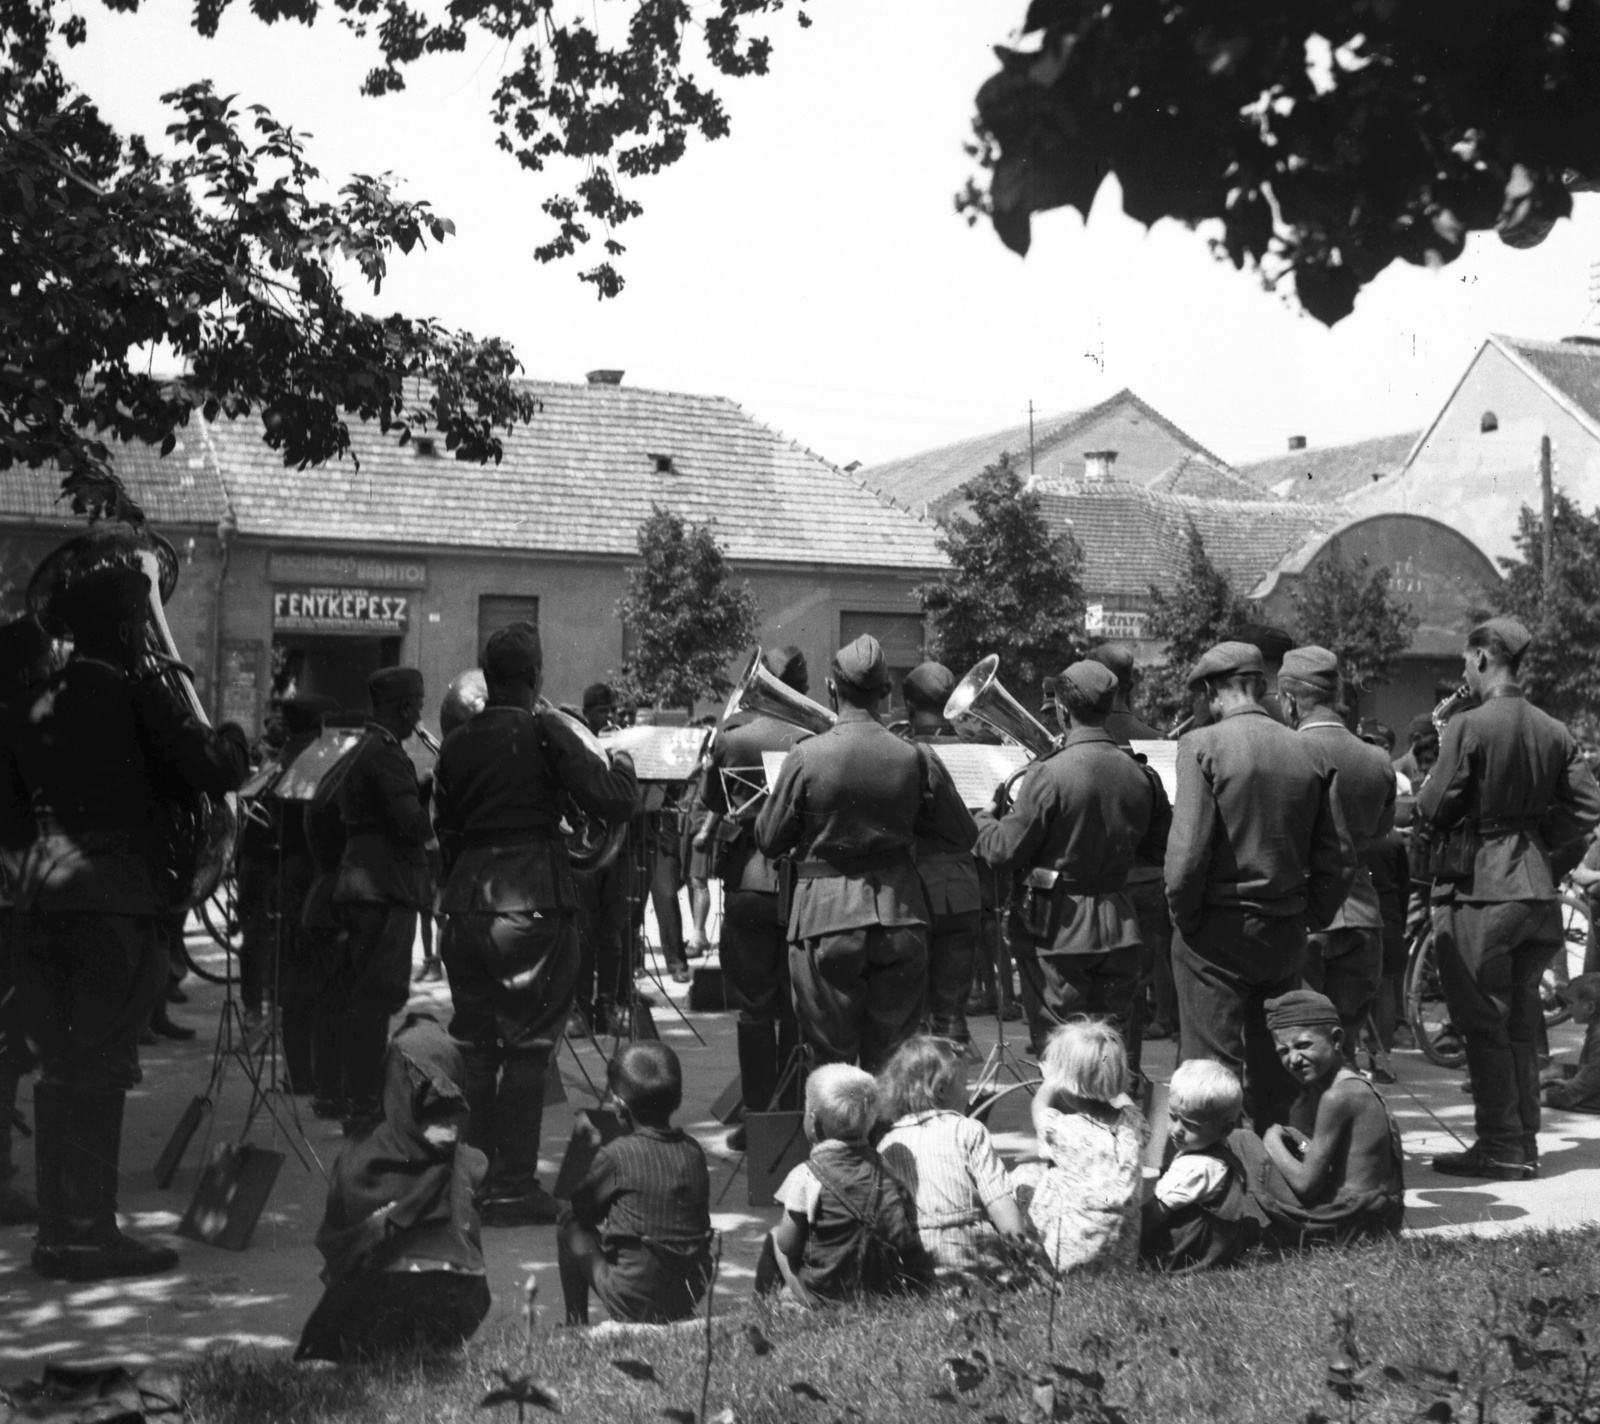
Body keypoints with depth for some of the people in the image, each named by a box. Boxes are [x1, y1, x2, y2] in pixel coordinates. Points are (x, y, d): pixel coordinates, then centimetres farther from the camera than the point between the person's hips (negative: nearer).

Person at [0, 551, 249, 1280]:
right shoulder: (136, 698, -5)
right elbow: (216, 771, -8)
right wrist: (231, 736, 11)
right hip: (114, 899, -6)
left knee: (59, 1067, 12)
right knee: (102, 1069, -2)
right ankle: (90, 1233, 0)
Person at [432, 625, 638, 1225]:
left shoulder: (455, 743, 7)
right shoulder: (545, 733, -9)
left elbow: (444, 831, 13)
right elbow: (613, 802, -11)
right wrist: (623, 764, 9)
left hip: (465, 905, 5)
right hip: (532, 904, -5)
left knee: (474, 1045, 13)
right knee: (526, 1047, 1)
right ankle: (513, 1185, 3)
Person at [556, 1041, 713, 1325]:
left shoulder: (617, 1155, -13)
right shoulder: (694, 1152, 1)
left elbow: (581, 1206, 3)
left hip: (635, 1301, -5)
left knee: (571, 1229, 14)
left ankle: (575, 1327, 19)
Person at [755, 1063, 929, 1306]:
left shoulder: (806, 1176, -17)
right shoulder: (882, 1171, -6)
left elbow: (788, 1245, -12)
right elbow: (903, 1239, -8)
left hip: (821, 1294, -4)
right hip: (880, 1292, 4)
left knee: (774, 1238, 21)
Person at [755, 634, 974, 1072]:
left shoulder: (806, 757, -10)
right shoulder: (916, 758, -4)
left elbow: (769, 840, -1)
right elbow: (965, 835, 5)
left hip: (826, 922, -2)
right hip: (900, 919, 2)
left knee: (833, 1062, 7)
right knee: (891, 1062, 12)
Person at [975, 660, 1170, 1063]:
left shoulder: (1049, 774, -16)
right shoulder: (1142, 775, -1)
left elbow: (1005, 852, -12)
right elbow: (1160, 850, 10)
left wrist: (983, 819, 7)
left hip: (1060, 929, -5)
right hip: (1122, 930, 5)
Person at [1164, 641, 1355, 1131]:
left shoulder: (1203, 745, -10)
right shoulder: (1306, 751, 5)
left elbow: (1188, 849, -17)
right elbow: (1339, 857, 5)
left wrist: (1183, 916, -4)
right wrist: (1311, 918, 13)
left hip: (1217, 929, -5)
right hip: (1286, 934, 5)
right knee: (1275, 1067, 16)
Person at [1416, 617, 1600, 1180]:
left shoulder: (1467, 727, -13)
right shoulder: (1554, 732, 6)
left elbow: (1434, 810, -12)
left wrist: (1422, 801, 10)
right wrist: (1550, 854, 13)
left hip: (1478, 887, -6)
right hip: (1537, 887, 7)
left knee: (1483, 1022, 0)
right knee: (1521, 1017, 14)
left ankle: (1500, 1147, 3)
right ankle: (1524, 1141, 19)